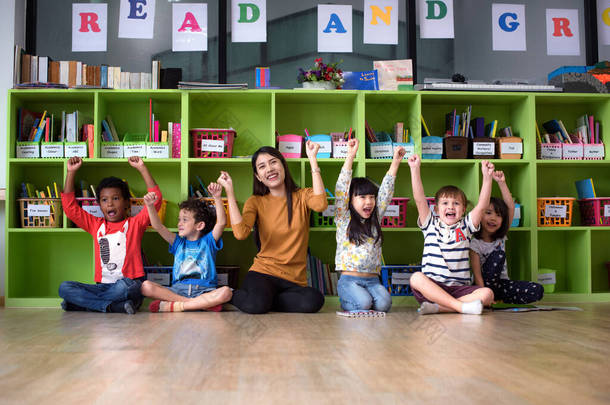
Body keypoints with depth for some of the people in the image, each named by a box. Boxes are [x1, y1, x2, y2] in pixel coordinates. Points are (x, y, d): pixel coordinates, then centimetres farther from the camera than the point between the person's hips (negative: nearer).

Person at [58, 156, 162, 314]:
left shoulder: (135, 223, 7)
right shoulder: (96, 225, 18)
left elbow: (155, 199, -2)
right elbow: (70, 206, 15)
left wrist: (142, 168, -3)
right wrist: (71, 172, 11)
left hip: (129, 284, -4)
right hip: (102, 286, 4)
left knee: (124, 287, -40)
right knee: (64, 288, -19)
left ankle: (83, 302, -18)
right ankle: (116, 306, -27)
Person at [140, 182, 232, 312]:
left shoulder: (208, 241, 11)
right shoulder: (178, 242, 20)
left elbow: (221, 222, -6)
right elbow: (158, 226, 9)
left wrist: (217, 198, -18)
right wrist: (150, 206, -5)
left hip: (204, 290, -3)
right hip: (178, 289, 3)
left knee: (226, 292, -35)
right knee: (146, 286, -23)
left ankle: (174, 306, -29)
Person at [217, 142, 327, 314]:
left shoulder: (302, 196, 7)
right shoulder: (255, 202, 8)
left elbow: (320, 205, -19)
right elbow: (240, 233, -12)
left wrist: (312, 159, -14)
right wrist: (229, 191, -9)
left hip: (295, 279, 1)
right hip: (264, 272, -1)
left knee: (314, 301, -33)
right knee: (255, 305, -34)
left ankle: (264, 299, -6)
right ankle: (232, 295, 2)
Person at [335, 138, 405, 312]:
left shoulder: (375, 220, 15)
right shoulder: (344, 219, 4)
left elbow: (386, 191, 11)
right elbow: (342, 189, -6)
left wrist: (396, 161, 6)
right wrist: (350, 156, -11)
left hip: (372, 280, 4)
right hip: (349, 279, -3)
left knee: (383, 303, -24)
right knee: (363, 302, -29)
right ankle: (347, 301, 4)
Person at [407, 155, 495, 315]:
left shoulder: (465, 226, 16)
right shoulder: (431, 225, 13)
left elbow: (482, 205, 3)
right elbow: (419, 199, 2)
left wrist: (487, 176, -6)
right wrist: (415, 169, -5)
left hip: (459, 288, 2)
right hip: (431, 287, -1)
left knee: (487, 294, -25)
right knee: (416, 278, -34)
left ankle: (437, 307, -32)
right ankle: (462, 306, -38)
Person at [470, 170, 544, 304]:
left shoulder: (501, 237, 5)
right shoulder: (475, 244, -9)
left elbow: (511, 206, -4)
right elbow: (477, 274, -18)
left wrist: (501, 182, -15)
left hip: (501, 283, 5)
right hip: (486, 284, -4)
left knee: (537, 291, -19)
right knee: (498, 253, -27)